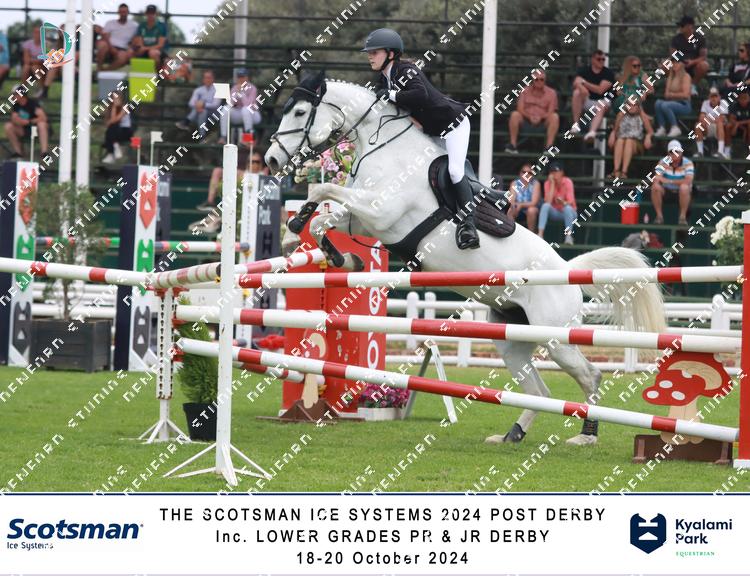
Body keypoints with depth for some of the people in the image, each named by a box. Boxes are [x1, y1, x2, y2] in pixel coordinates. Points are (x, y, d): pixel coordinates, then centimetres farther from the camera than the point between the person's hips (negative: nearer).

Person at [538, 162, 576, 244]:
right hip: (554, 212, 2)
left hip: (568, 212, -2)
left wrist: (563, 203, -44)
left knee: (567, 207, -35)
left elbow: (571, 202, -20)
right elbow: (548, 201, -19)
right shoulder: (548, 183, -6)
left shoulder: (567, 182, -11)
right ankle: (540, 234, -35)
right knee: (545, 206, -28)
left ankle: (568, 236, -33)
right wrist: (552, 184, -19)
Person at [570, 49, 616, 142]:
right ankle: (575, 124, -28)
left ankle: (592, 132, -60)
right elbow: (576, 83, -11)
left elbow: (600, 90, -11)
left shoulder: (608, 73, 0)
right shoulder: (584, 71, 7)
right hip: (587, 101, 2)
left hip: (602, 100, -2)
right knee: (577, 92, -27)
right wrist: (581, 86, -34)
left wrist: (584, 83, -9)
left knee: (602, 107, -36)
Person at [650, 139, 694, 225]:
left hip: (682, 192, -3)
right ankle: (659, 216, -17)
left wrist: (670, 181, -30)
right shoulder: (663, 162, -4)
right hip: (666, 190, 3)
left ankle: (683, 217, -27)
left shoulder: (687, 163, -12)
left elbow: (688, 181, -26)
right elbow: (656, 178, -12)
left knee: (684, 187, -36)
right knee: (655, 187, -27)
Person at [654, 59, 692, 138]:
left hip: (684, 105, -6)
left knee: (665, 105, -32)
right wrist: (667, 94, -8)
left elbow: (685, 94, -11)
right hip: (673, 102, 6)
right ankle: (661, 128, -25)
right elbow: (666, 94, 15)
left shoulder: (686, 77, -3)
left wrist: (672, 94, -3)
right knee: (658, 103, -22)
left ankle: (675, 128, -23)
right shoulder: (671, 77, 18)